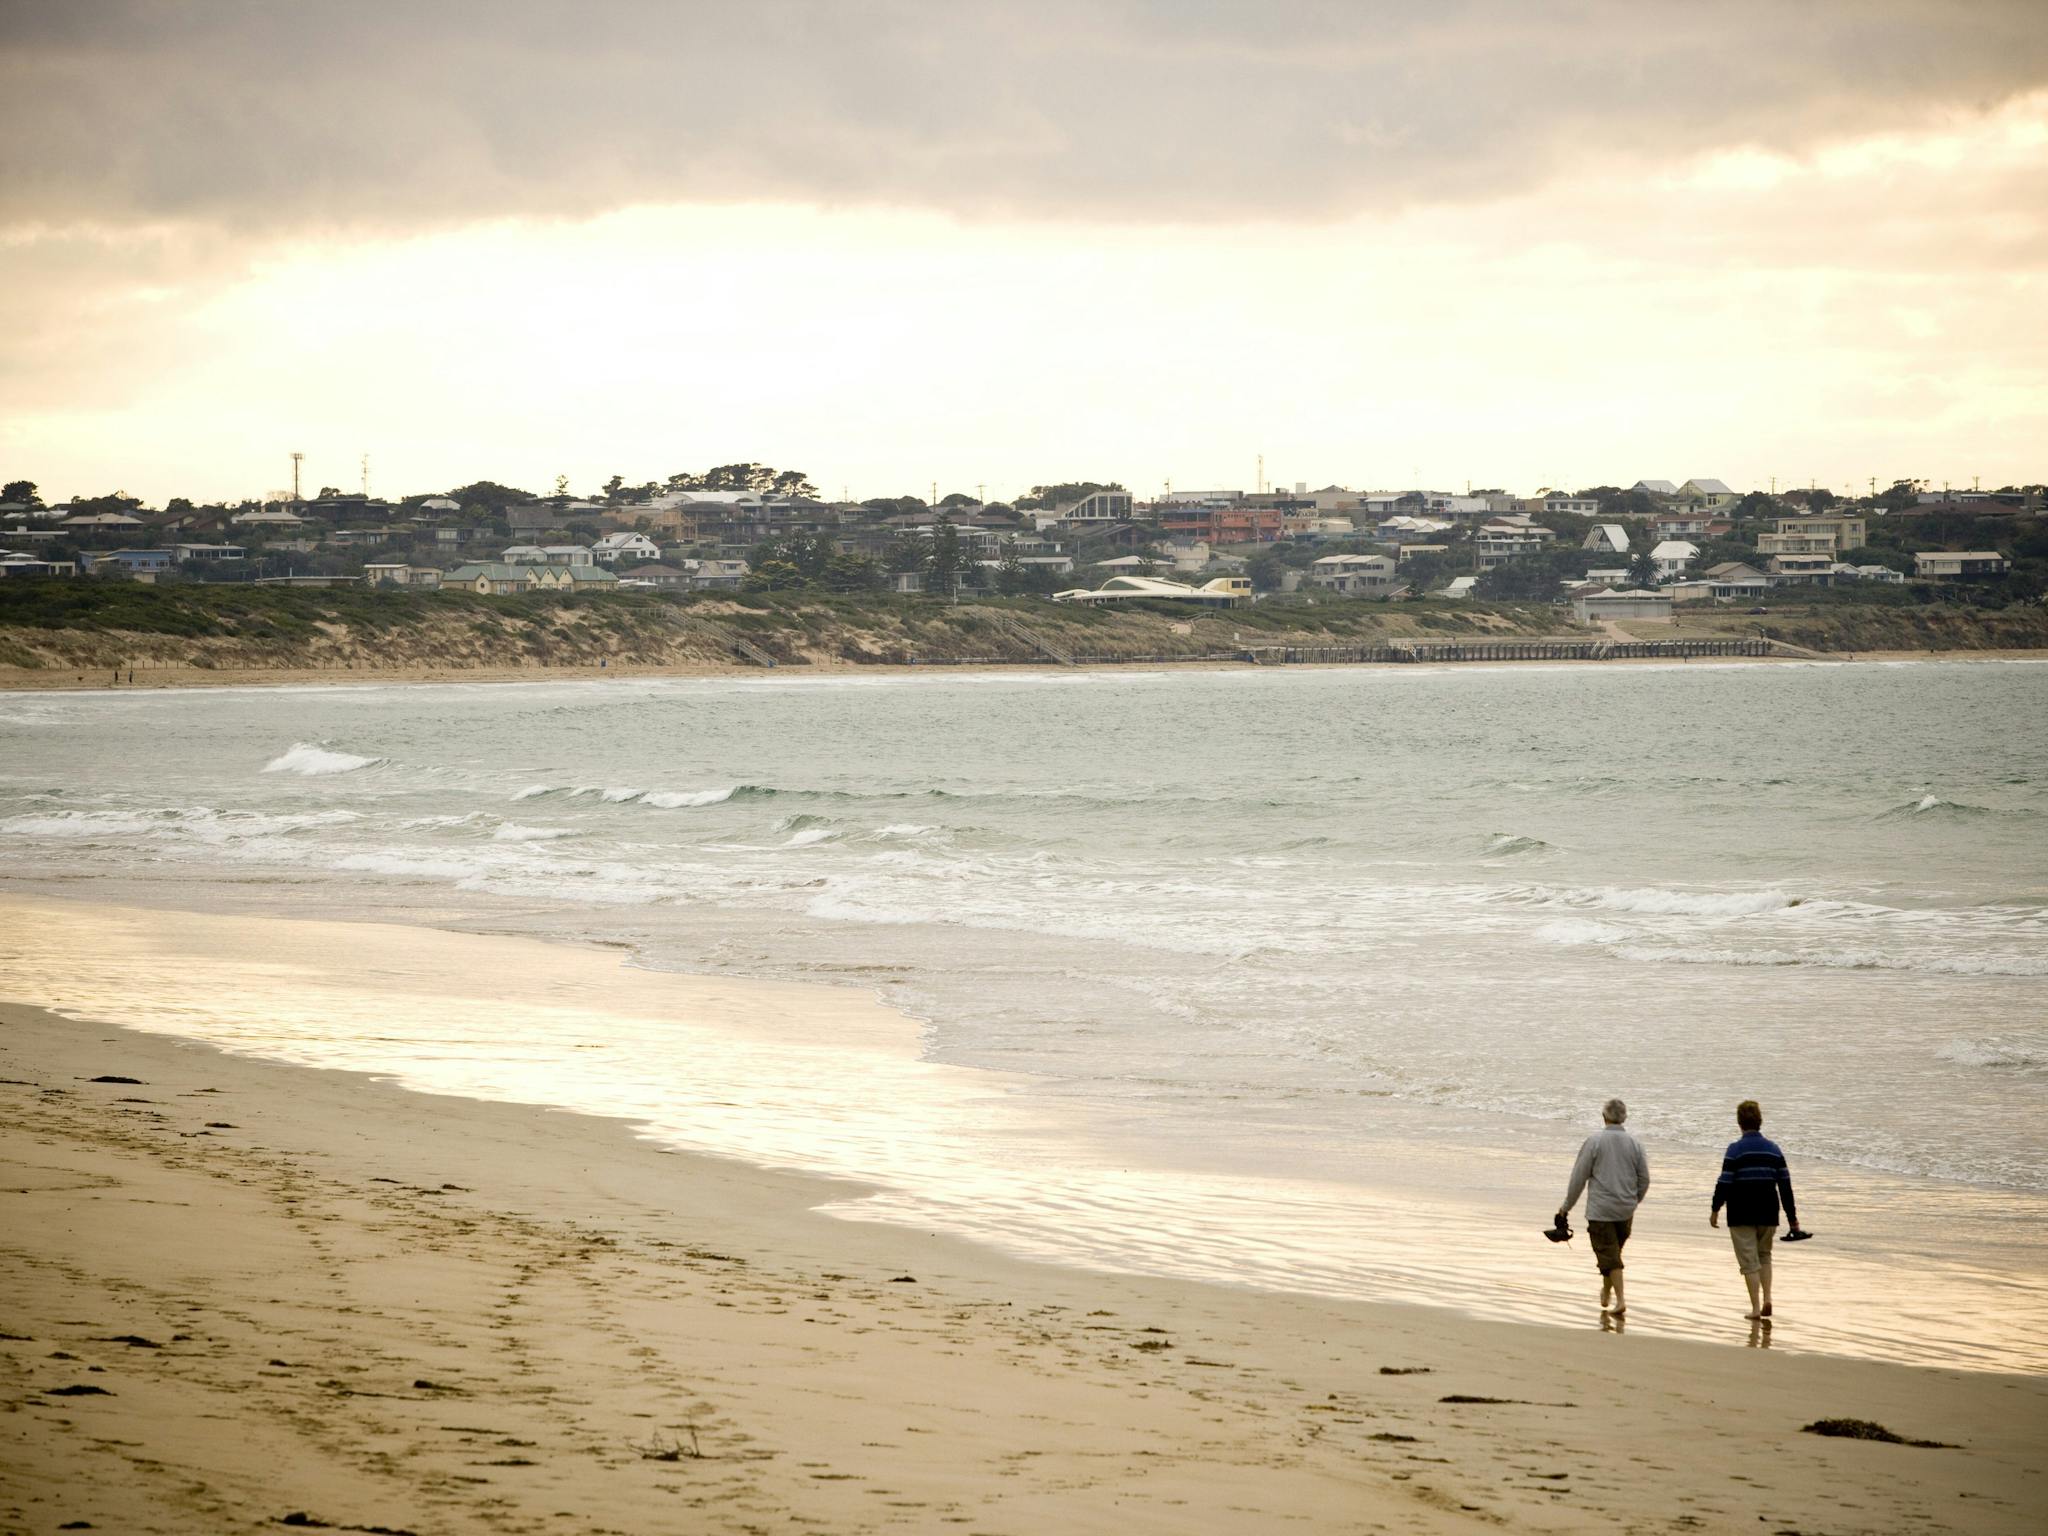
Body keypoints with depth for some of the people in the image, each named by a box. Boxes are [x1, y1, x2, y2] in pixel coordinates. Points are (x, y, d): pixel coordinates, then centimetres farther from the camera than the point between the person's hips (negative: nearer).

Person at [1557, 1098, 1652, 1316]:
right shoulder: (1634, 1144, 2)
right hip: (1625, 1211, 4)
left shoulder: (1595, 1141, -10)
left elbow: (1579, 1176, -6)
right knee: (1614, 1252, 21)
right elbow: (1644, 1179, 7)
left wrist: (1567, 1205, 4)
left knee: (1609, 1255, -2)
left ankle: (1620, 1299, -11)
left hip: (1600, 1210, -4)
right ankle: (1606, 1292, 34)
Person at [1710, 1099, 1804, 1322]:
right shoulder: (1773, 1149, 4)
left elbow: (1724, 1182, -12)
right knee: (1764, 1255, 22)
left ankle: (1756, 1309, -1)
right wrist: (1792, 1216, 11)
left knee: (1749, 1261, 1)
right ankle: (1766, 1299, 7)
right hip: (1768, 1213, 4)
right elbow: (1785, 1185, 5)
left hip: (1741, 1216, -4)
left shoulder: (1736, 1149, -10)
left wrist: (1715, 1209, 0)